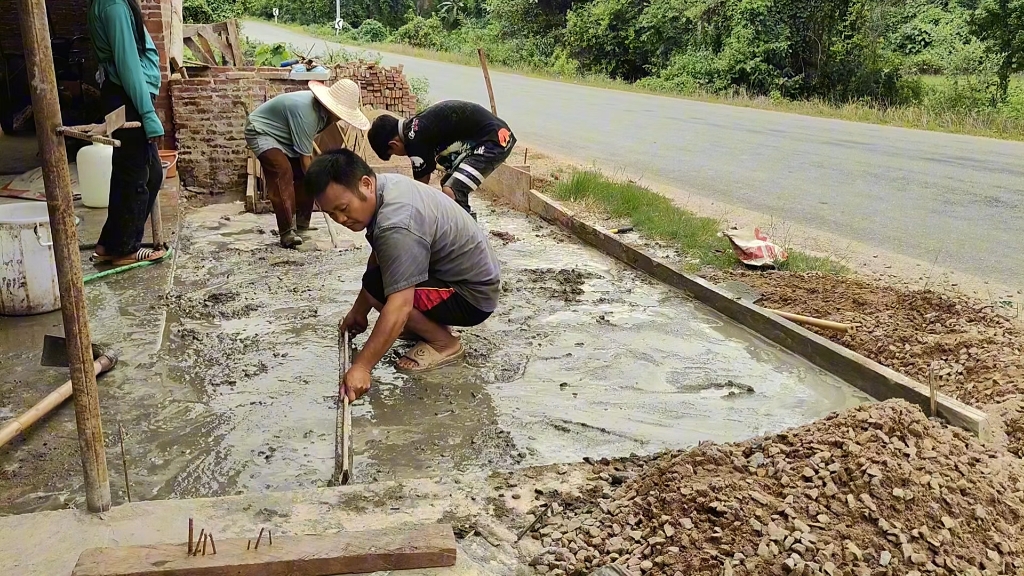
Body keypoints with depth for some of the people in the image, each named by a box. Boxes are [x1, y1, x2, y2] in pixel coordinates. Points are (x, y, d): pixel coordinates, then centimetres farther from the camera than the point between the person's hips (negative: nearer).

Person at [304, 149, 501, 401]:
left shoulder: (397, 225, -32)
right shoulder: (385, 185, -3)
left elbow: (400, 306, -37)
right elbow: (377, 258, 10)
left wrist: (361, 367, -36)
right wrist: (358, 310, 14)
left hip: (474, 295, -10)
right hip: (469, 272, 10)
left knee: (379, 287, -23)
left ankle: (444, 343, -5)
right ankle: (433, 323, 16)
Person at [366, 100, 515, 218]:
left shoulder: (415, 139, -16)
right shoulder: (418, 126, 12)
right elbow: (425, 180, 23)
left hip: (495, 139, -11)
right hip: (493, 136, 11)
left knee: (451, 192, -19)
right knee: (449, 186, 22)